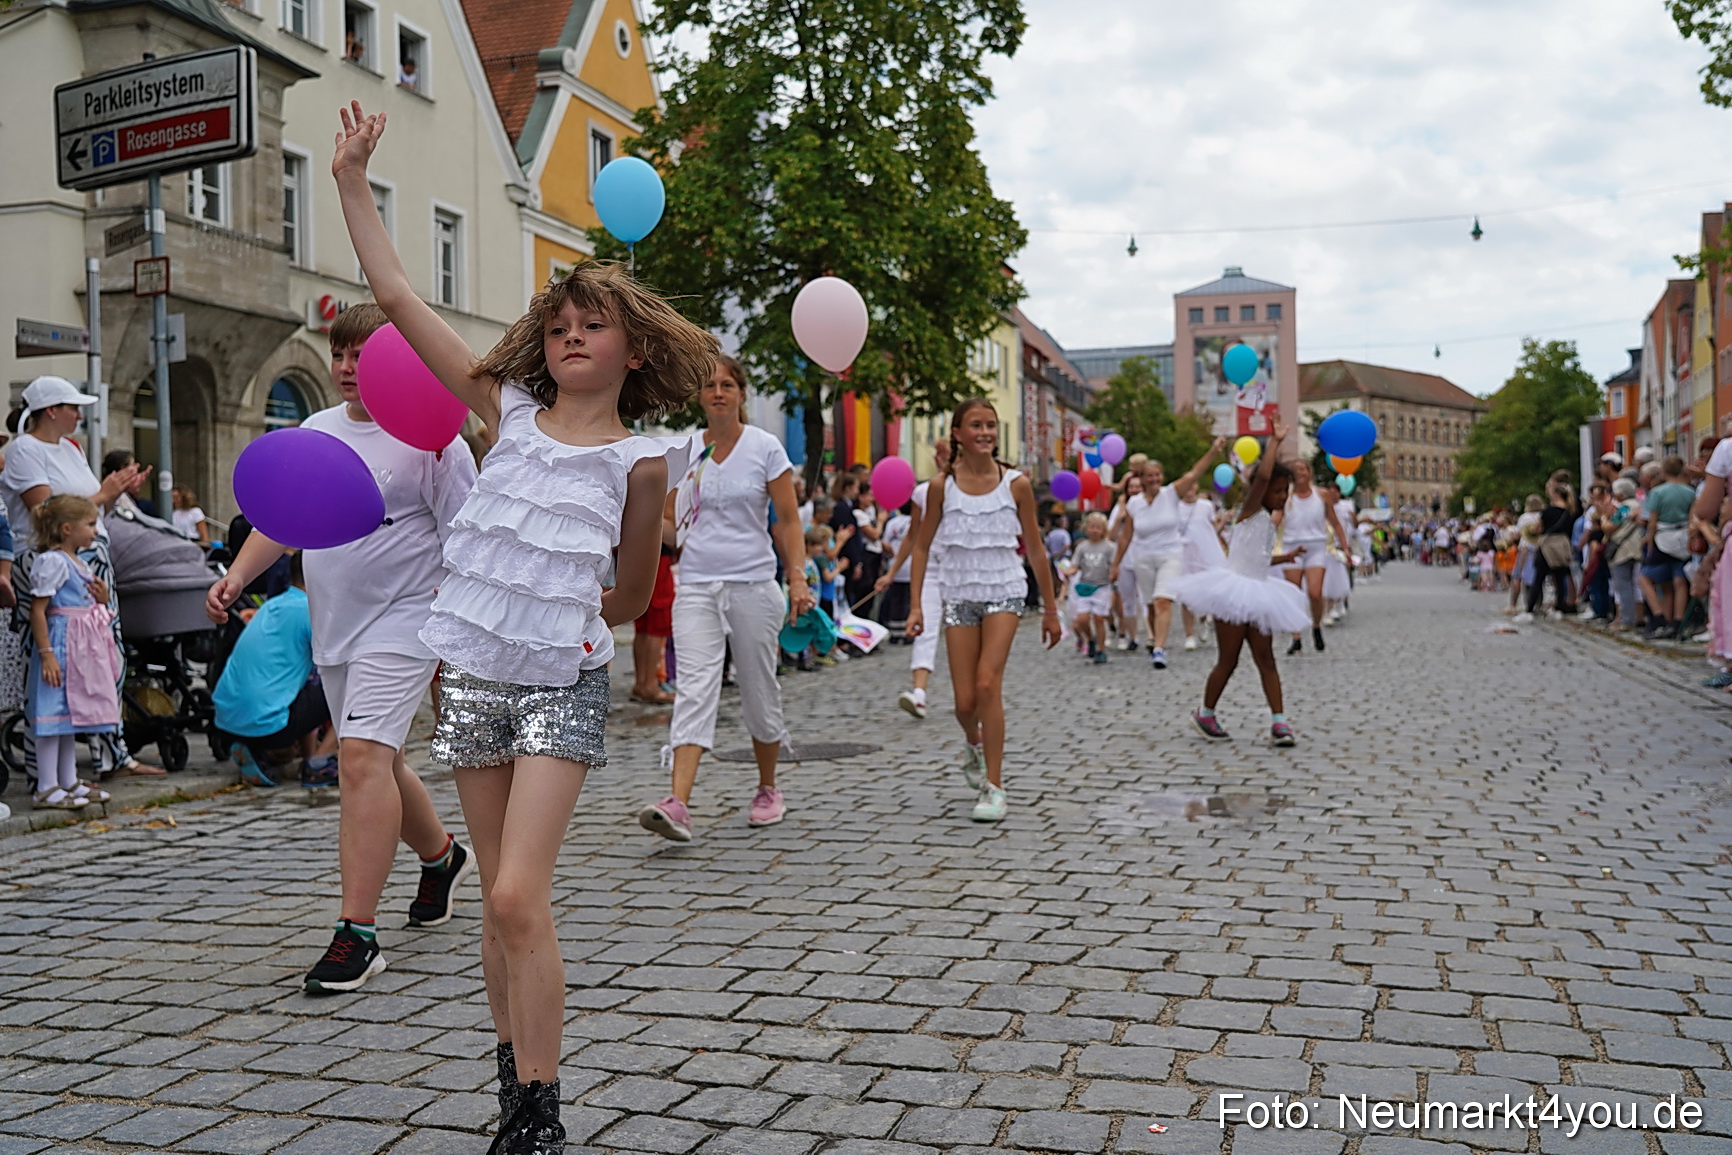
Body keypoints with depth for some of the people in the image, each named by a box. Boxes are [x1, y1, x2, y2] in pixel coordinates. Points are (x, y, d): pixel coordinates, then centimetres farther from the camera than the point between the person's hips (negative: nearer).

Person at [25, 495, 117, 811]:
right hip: (60, 647, -10)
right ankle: (47, 788, -3)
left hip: (82, 651, 10)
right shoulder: (52, 562, -12)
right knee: (54, 714, -6)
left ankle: (69, 782, 22)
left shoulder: (78, 563, 16)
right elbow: (37, 610, -17)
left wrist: (102, 599, 5)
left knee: (71, 714, 14)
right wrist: (46, 654, -22)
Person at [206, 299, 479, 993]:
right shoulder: (317, 430, 11)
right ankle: (442, 857, 42)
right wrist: (238, 574, 2)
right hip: (333, 627, 8)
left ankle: (356, 933, -15)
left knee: (362, 758, -19)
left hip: (401, 623, -8)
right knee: (375, 762, 17)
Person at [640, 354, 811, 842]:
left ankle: (768, 789, 27)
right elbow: (670, 526, 13)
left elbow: (788, 519, 1)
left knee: (759, 692, 7)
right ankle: (678, 803, -23)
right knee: (695, 688, -13)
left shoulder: (765, 447, 0)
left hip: (753, 584, -1)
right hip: (696, 586, 1)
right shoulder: (683, 450, 8)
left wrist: (798, 576, -11)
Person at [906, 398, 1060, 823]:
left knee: (988, 684, -18)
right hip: (958, 595, 1)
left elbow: (1035, 549, 5)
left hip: (1004, 592, -1)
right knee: (965, 702, 3)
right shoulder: (942, 485, -1)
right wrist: (916, 605, -2)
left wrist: (1050, 609, 8)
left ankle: (993, 786, -8)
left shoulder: (1016, 483, -2)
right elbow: (922, 546, 5)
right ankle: (974, 742, 40)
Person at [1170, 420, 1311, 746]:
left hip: (1256, 594, 8)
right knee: (1228, 661, 0)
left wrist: (1286, 556, 33)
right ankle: (1205, 714, 17)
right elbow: (1262, 476, -25)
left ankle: (1279, 721, 2)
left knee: (1266, 659, 3)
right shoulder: (1250, 511, -8)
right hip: (1233, 591, -8)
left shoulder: (1267, 521, 16)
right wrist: (1276, 441, -19)